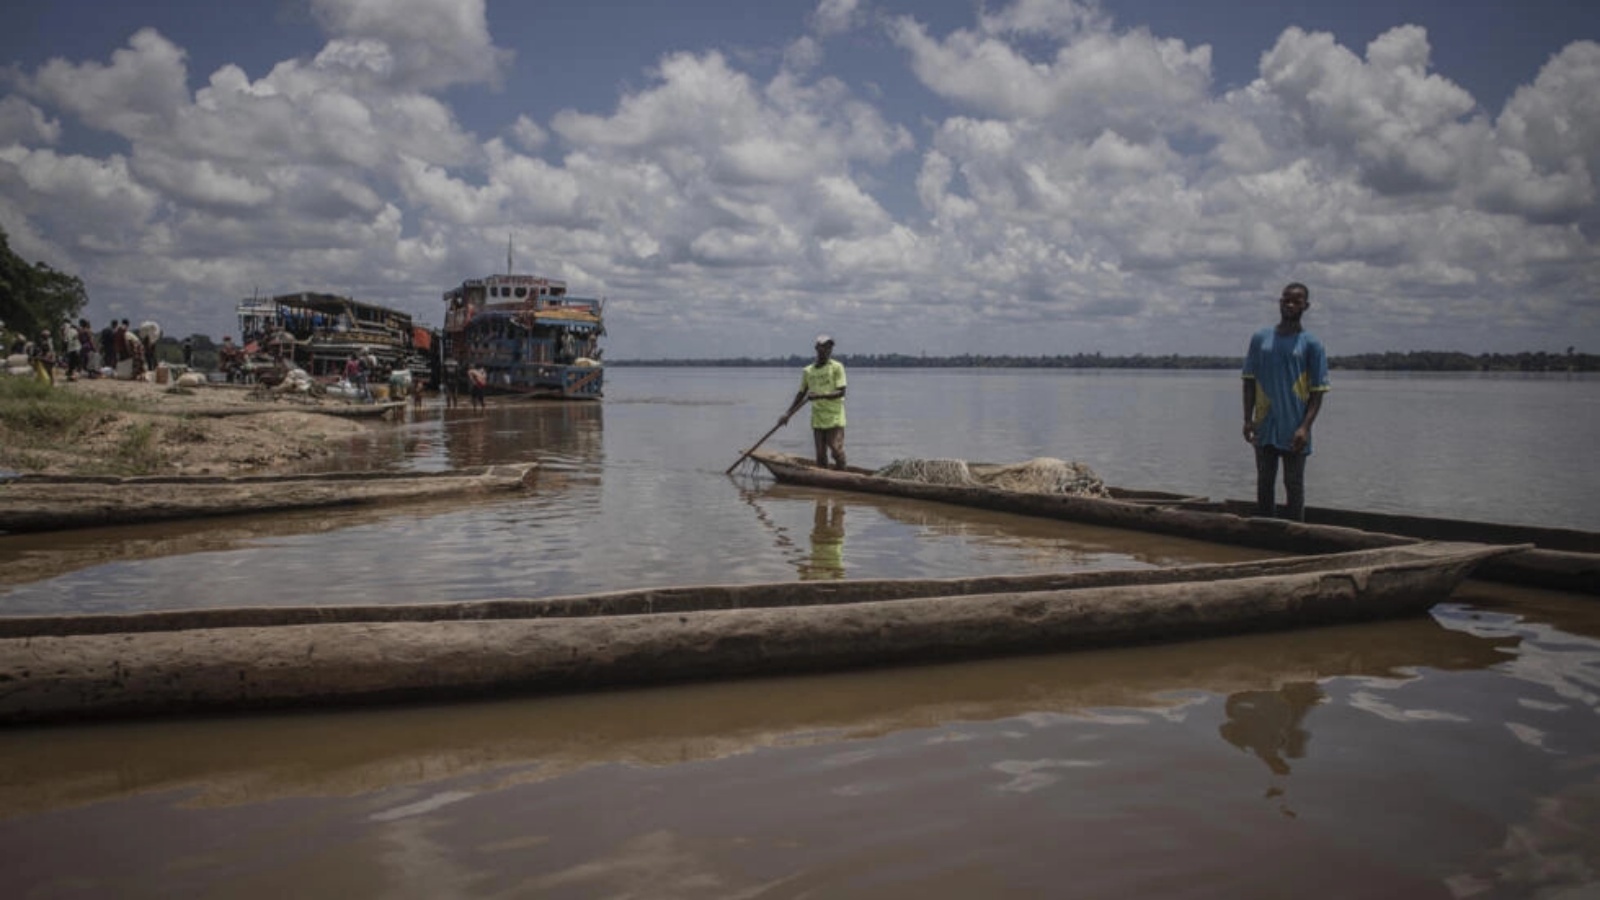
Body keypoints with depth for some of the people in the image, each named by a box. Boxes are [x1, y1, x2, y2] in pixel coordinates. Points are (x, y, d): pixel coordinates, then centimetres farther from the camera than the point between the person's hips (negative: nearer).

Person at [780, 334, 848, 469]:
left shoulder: (837, 367, -2)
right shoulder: (807, 371, 10)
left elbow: (841, 392, -10)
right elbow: (801, 394, 19)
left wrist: (820, 396, -22)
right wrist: (787, 414, 15)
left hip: (834, 418, -4)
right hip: (817, 420, 4)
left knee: (837, 452, -12)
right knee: (820, 455, 4)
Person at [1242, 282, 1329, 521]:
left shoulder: (1311, 344, -2)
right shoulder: (1260, 338, 7)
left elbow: (1317, 391, -4)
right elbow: (1249, 381, 8)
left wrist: (1305, 427, -13)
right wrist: (1248, 419, 0)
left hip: (1294, 430, -3)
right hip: (1264, 427, 3)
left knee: (1294, 485, 3)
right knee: (1264, 484, 10)